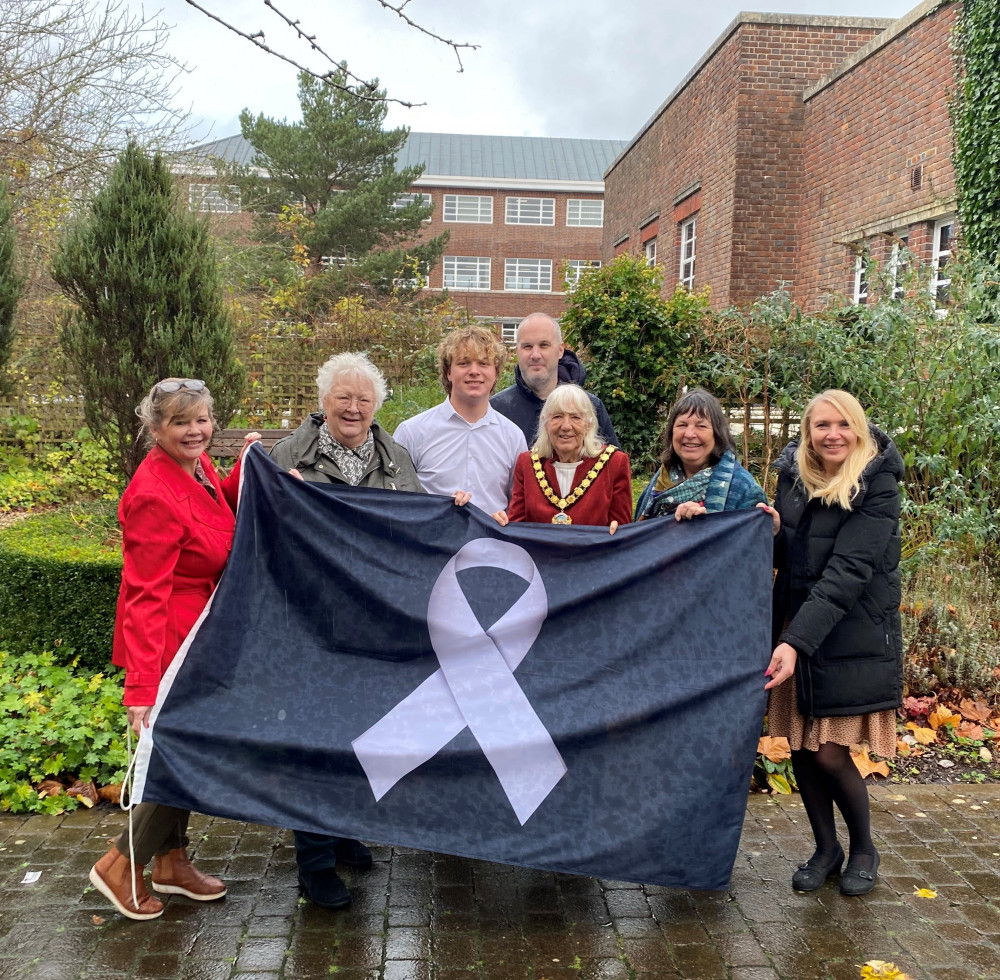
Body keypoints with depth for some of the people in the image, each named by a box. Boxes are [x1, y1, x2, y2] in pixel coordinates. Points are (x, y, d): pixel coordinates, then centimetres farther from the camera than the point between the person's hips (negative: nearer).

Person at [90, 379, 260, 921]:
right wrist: (141, 687, -29)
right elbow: (146, 597, -27)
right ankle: (121, 865, 21)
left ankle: (171, 862, 36)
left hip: (200, 635, 9)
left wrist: (246, 463, 7)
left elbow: (222, 508, 24)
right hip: (170, 641, -9)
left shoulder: (198, 467, 0)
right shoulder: (154, 494, -25)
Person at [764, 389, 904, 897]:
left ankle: (864, 849, 23)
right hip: (794, 627, 5)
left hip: (852, 638, -5)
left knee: (829, 753, -5)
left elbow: (848, 571, -23)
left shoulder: (877, 487, -14)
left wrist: (798, 641, -31)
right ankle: (825, 847, 30)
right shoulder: (792, 475, 3)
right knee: (799, 747, 7)